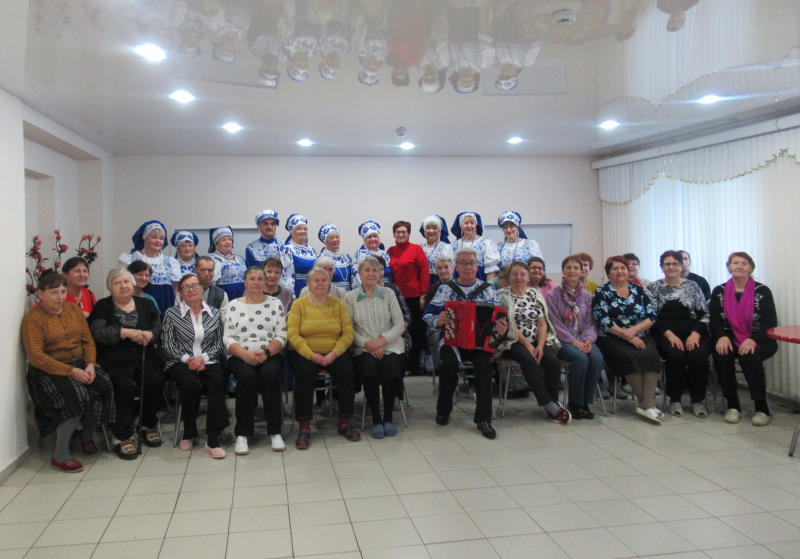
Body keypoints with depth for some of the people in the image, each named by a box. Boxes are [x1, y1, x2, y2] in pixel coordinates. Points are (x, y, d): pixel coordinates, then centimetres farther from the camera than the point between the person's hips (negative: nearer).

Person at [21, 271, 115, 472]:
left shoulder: (74, 309, 12)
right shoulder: (33, 318, -5)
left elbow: (88, 340, 10)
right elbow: (36, 356, -13)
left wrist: (90, 364, -10)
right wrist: (71, 371, -21)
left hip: (80, 365, 5)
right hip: (49, 371, -5)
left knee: (104, 386, -23)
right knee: (76, 395, -32)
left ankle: (87, 436, 1)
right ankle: (60, 455, -18)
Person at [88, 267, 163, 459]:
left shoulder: (146, 304, 19)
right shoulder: (102, 307, 9)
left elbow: (159, 328, 10)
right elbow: (98, 332, -8)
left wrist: (149, 335, -14)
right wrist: (127, 332, -20)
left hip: (144, 357, 3)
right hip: (115, 360, -2)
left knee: (155, 380, -26)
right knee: (125, 386, -30)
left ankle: (149, 426, -4)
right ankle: (122, 436, -17)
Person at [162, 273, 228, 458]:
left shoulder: (214, 313, 16)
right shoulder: (172, 313, 10)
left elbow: (219, 344, 11)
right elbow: (168, 344, 2)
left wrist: (203, 358, -8)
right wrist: (187, 359, -11)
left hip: (208, 361, 1)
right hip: (180, 363, -1)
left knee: (218, 381, -33)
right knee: (191, 384, -34)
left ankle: (213, 439, -33)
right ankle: (189, 433, -11)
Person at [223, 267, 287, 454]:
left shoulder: (275, 304, 13)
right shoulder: (233, 305, 12)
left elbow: (281, 336, 6)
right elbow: (228, 338, 4)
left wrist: (266, 352, -13)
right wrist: (245, 354, -13)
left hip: (270, 355, 0)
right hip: (240, 357, 0)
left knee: (270, 374, -33)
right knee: (247, 375, -33)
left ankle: (275, 432, -24)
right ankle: (242, 433, -23)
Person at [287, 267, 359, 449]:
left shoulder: (338, 305, 9)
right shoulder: (299, 305, 4)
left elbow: (348, 333, 2)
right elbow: (292, 334, -6)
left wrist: (334, 354, -15)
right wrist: (311, 355, -18)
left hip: (334, 353, 2)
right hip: (305, 353, -2)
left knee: (346, 370, -26)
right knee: (304, 373, -31)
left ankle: (345, 422, -12)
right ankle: (304, 427, -24)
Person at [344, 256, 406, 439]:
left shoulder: (388, 294, 9)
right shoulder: (350, 297, 7)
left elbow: (399, 324, 4)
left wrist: (382, 340, -11)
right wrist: (367, 343, -12)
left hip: (390, 346, 1)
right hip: (363, 348, -1)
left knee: (391, 372, -29)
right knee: (370, 373, -31)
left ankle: (388, 417, -6)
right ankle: (376, 419, -10)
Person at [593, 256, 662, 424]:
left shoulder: (638, 290, 16)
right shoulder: (602, 292, 5)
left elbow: (652, 316, 8)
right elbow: (605, 322, -6)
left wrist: (634, 330, -10)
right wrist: (628, 337, -13)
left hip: (641, 336, 3)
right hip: (612, 340, -3)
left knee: (651, 354, -27)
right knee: (630, 356, -31)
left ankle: (646, 405, -33)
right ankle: (648, 404, -23)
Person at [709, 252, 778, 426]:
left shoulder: (762, 291, 1)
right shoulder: (719, 291, 9)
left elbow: (771, 323, -6)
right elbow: (714, 320, 2)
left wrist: (753, 340, -24)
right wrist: (721, 336, -20)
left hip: (759, 341, -2)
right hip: (730, 338, 2)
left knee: (749, 356, -34)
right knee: (721, 354, -30)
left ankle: (762, 408, -20)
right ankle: (732, 405, -16)